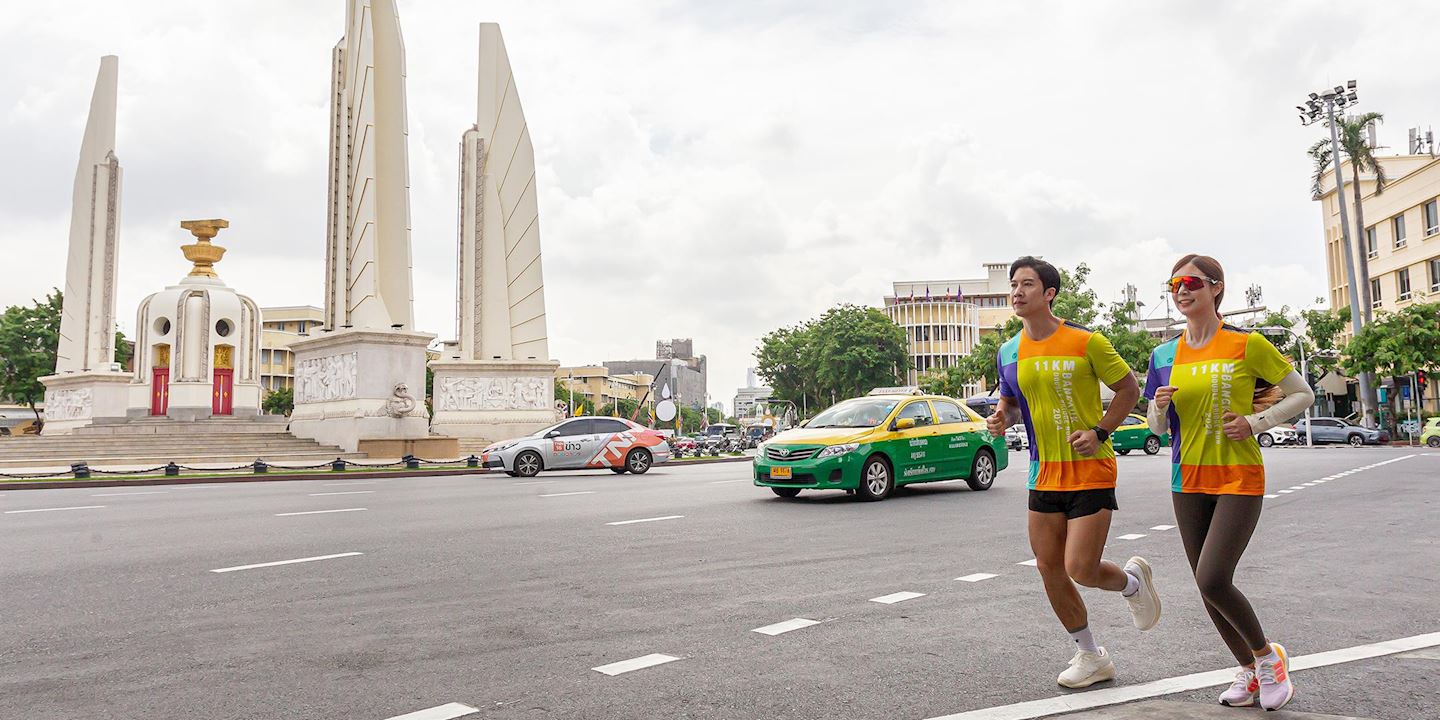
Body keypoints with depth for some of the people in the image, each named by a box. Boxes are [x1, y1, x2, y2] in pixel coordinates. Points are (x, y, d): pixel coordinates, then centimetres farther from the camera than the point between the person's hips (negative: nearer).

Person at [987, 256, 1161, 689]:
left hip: (1090, 472, -5)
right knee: (1048, 568, 6)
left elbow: (1129, 389, -2)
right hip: (1044, 475, 5)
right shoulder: (1009, 353, 3)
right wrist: (1002, 418, -5)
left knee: (1081, 570, -9)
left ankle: (1132, 580, 29)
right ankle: (1090, 657, 25)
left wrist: (1100, 432, -13)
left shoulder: (1087, 342, -11)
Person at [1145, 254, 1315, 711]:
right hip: (1188, 481, 5)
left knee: (1213, 580, -16)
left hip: (1239, 479, -5)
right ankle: (1250, 672, 29)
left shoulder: (1247, 345, -7)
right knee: (1207, 587, 9)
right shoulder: (1165, 356, 6)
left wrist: (1256, 423, -11)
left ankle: (1268, 655, 12)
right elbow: (1158, 428, 11)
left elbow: (1303, 394, 2)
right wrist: (1160, 406, -11)